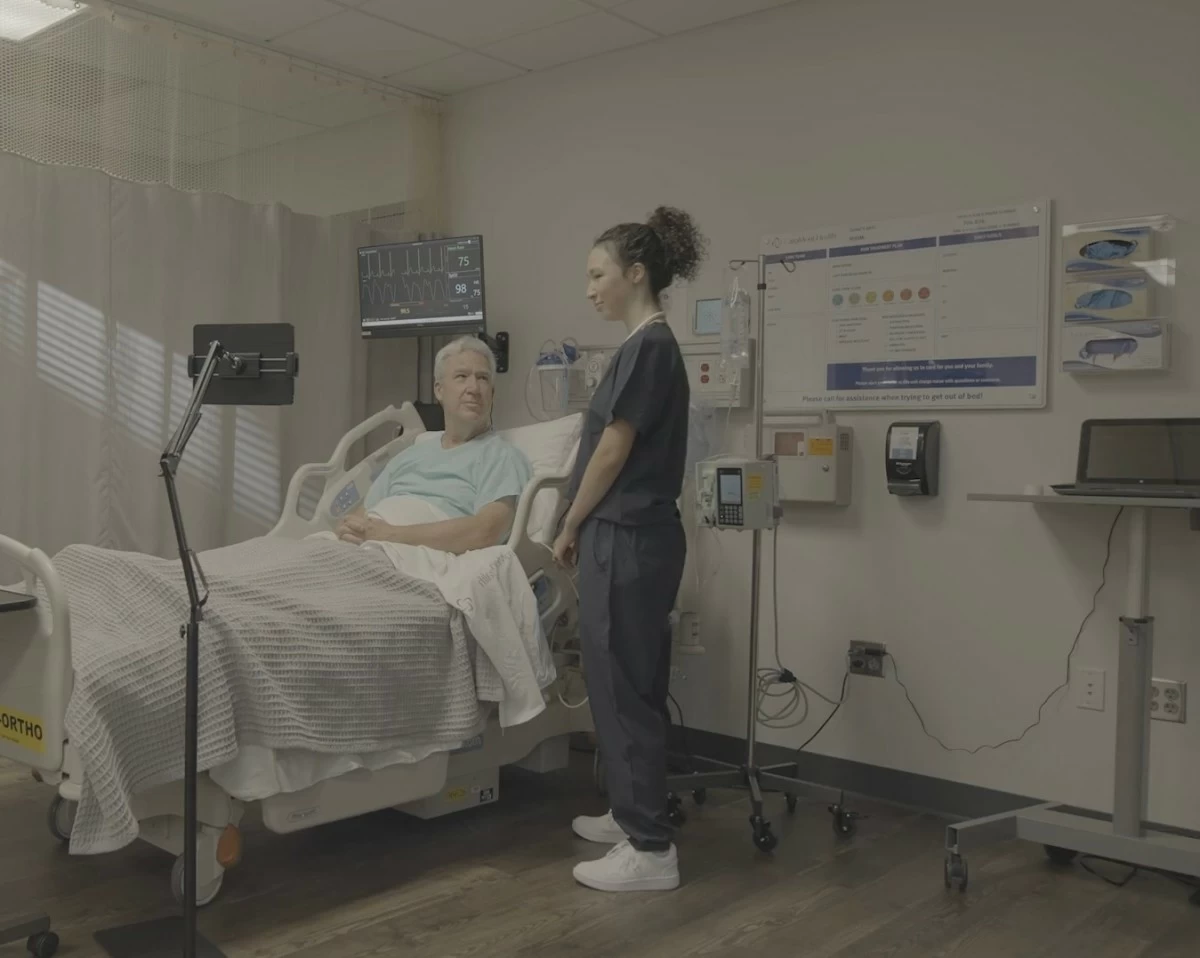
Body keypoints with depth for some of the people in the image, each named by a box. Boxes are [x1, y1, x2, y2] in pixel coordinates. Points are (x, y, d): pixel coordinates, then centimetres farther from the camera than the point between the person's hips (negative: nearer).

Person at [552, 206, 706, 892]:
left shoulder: (649, 346, -16)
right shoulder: (653, 345, 14)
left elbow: (613, 452, -16)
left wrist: (570, 527, -4)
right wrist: (585, 526, 22)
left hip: (627, 541, -10)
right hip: (633, 537, 10)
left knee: (626, 688, -4)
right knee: (627, 685, 17)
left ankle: (652, 850, 5)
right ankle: (634, 814, 31)